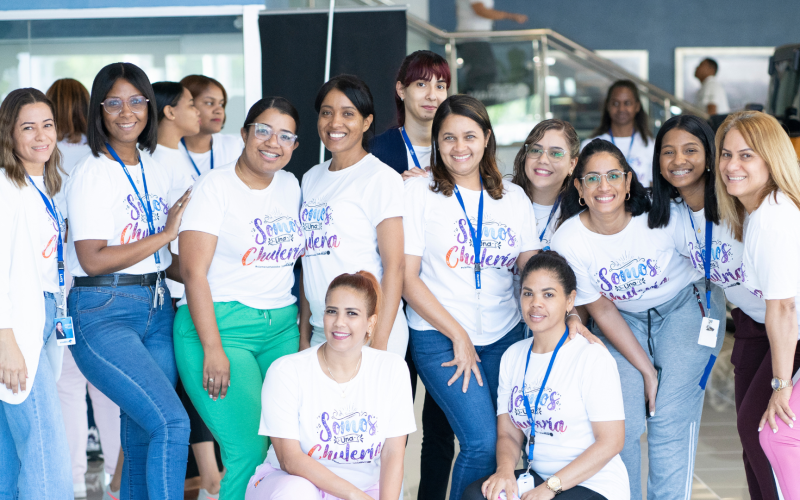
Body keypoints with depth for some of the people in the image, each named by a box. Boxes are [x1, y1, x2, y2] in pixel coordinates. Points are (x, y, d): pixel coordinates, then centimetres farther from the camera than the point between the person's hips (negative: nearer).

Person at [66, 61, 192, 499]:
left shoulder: (157, 174, 14)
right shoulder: (91, 175, -7)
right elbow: (93, 260, -15)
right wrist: (165, 234, -10)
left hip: (155, 309, 7)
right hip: (102, 315, -7)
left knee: (142, 438, 8)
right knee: (172, 422, -19)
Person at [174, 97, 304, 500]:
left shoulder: (290, 186, 13)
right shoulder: (216, 186, -5)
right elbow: (193, 272, -11)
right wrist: (213, 351, -17)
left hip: (281, 328, 6)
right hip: (220, 325, -6)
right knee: (249, 451, -16)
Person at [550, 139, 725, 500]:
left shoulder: (664, 216, -25)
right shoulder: (567, 242, -19)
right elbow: (601, 311, -9)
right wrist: (646, 371, -10)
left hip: (684, 305, -2)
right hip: (623, 319, 2)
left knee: (670, 420, -12)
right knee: (620, 422, -9)